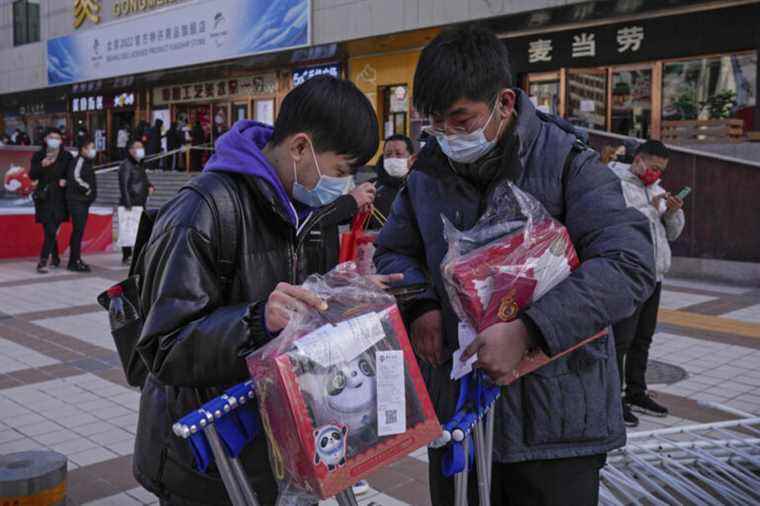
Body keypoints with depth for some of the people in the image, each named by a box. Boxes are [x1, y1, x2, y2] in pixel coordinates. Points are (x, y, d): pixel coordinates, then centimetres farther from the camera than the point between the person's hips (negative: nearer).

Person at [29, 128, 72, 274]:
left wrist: (65, 181, -12)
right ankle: (55, 256, 21)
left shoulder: (67, 156, 4)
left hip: (59, 198, -1)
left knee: (52, 230, -8)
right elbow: (32, 176, 1)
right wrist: (41, 166, -16)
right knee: (50, 230, 1)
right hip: (44, 198, 1)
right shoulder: (39, 156, 6)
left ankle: (43, 261, -8)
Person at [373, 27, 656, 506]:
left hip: (555, 413, -4)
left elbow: (631, 264, -22)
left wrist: (527, 330, -31)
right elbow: (393, 251, 16)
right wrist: (420, 304, -6)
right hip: (455, 405, 5)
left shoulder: (569, 163, -12)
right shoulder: (429, 170, 4)